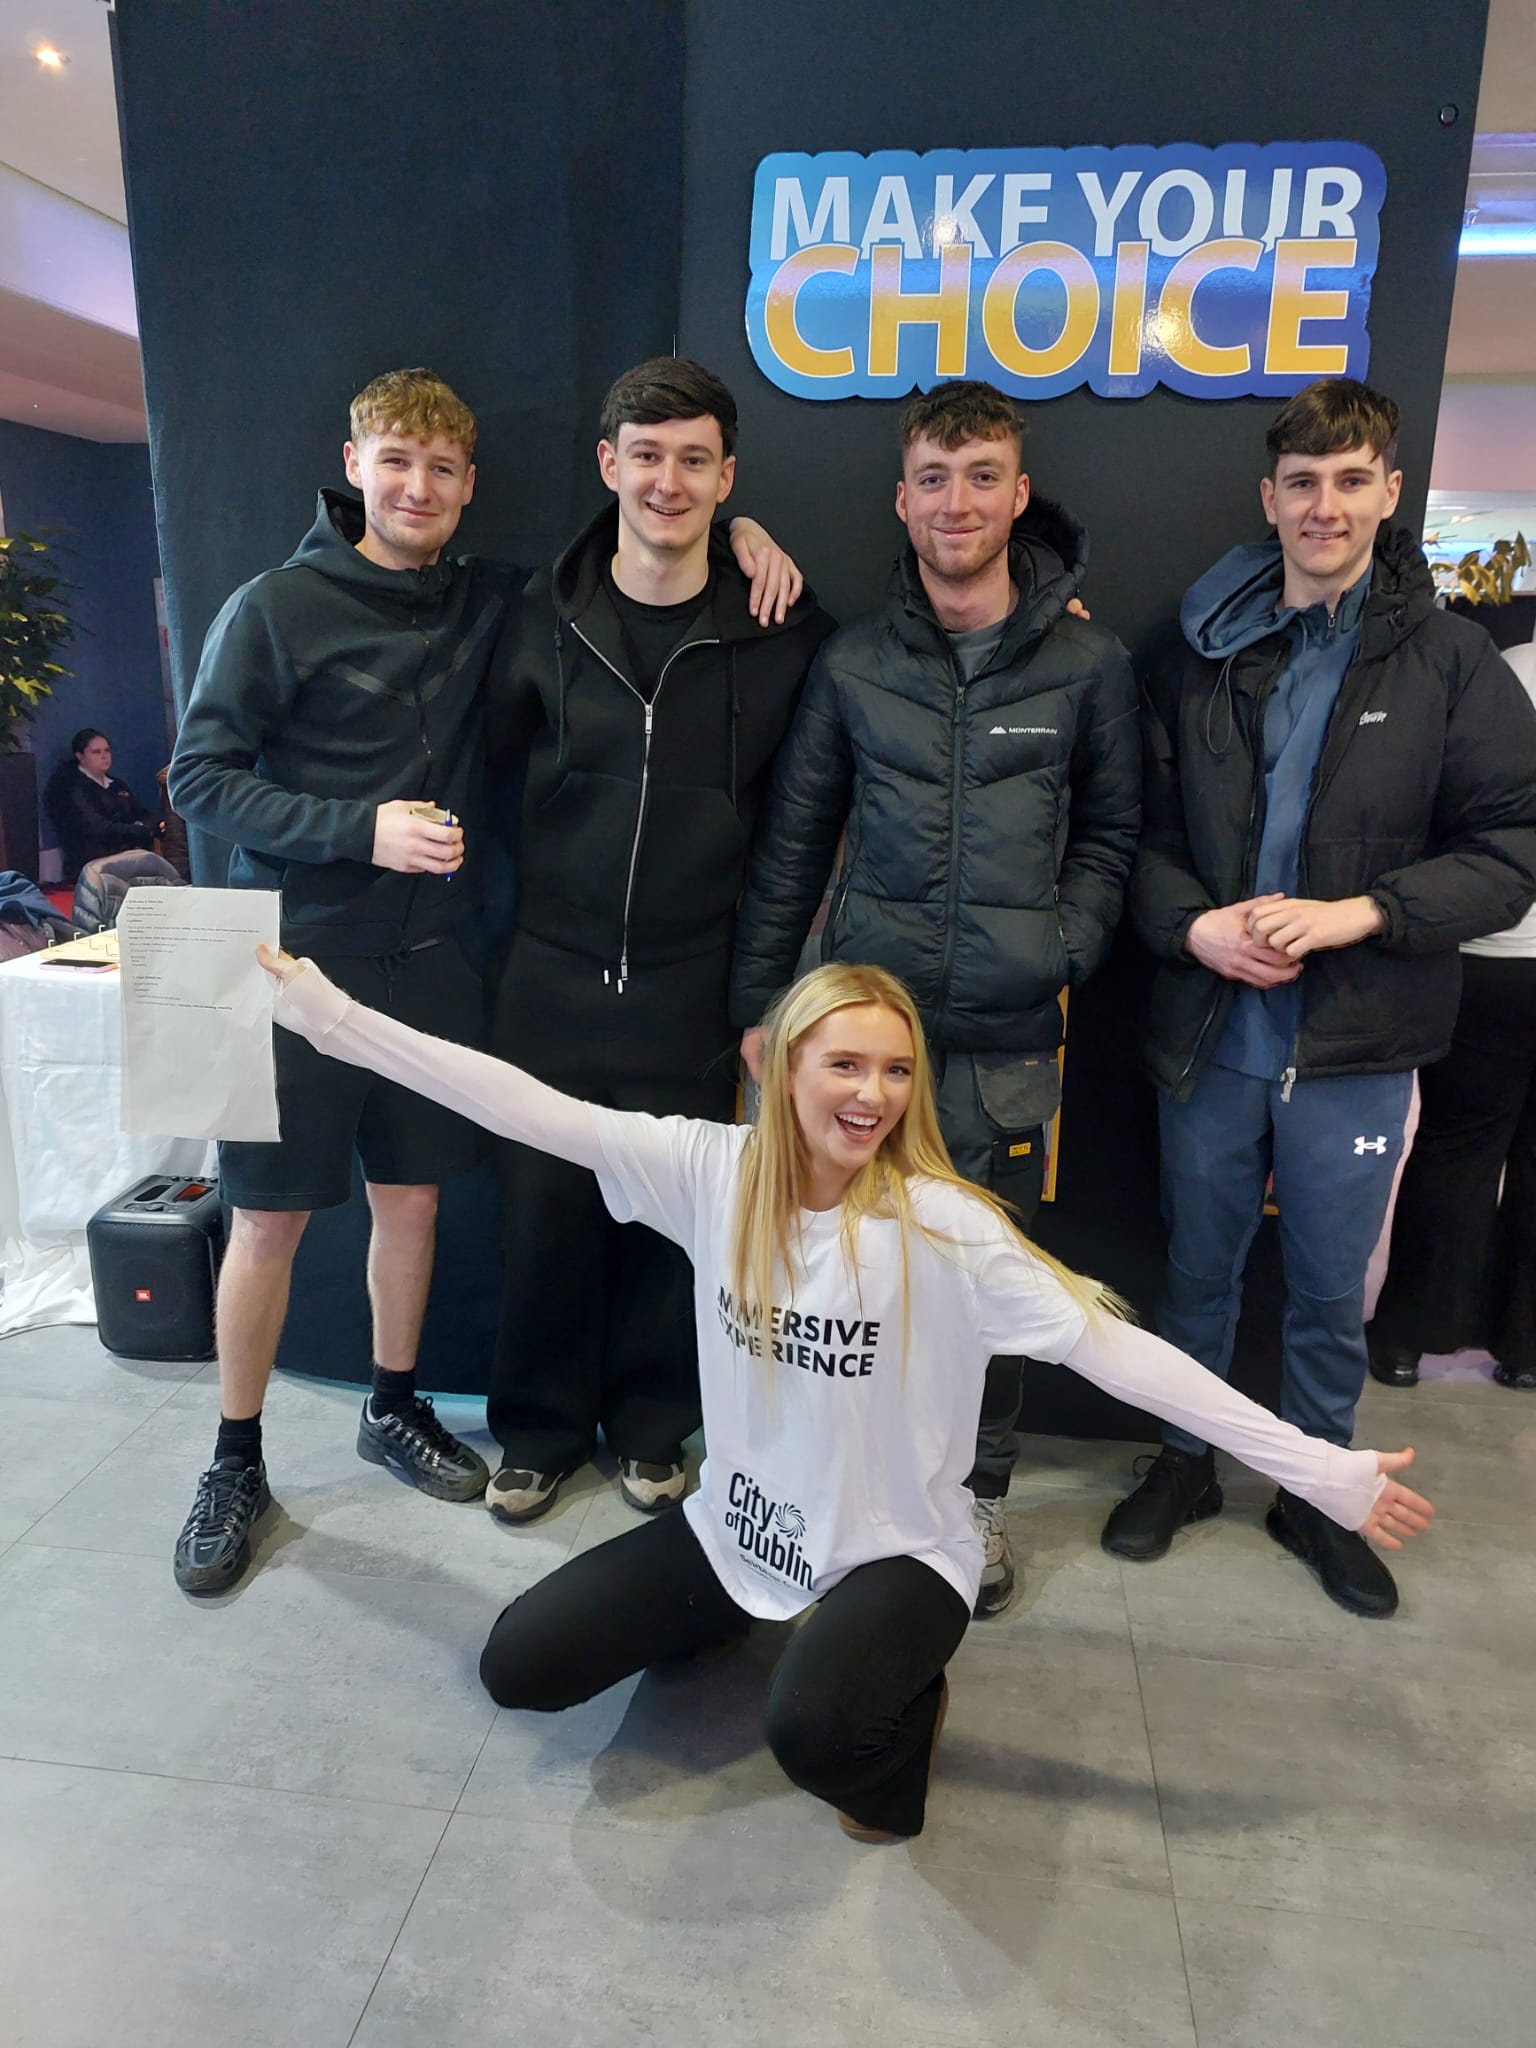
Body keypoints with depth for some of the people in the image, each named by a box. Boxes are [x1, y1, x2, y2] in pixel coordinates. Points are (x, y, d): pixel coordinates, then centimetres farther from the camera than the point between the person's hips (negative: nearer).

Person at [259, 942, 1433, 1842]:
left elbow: (1114, 1348, -23)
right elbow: (526, 1107, -16)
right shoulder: (714, 1169, -14)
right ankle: (739, 1614, 24)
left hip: (897, 1554, -4)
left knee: (814, 1734, -33)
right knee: (518, 1665, -1)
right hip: (738, 1528, 4)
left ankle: (903, 1699, 5)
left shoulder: (945, 1227, -23)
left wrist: (1319, 1470, -26)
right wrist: (333, 1015, -18)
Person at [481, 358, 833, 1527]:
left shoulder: (787, 634, -1)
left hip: (695, 990, -1)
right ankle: (541, 1429, 30)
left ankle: (652, 1427, 32)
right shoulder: (546, 620, 3)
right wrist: (516, 923, 7)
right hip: (554, 979, 1)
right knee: (544, 1209, 8)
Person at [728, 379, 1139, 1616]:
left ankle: (979, 1490, 28)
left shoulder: (1089, 662, 4)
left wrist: (1067, 949, -4)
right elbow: (793, 841, 9)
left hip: (1008, 1032, 0)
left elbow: (1110, 833, 11)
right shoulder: (853, 664, 6)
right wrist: (758, 995, 7)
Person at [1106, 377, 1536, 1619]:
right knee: (1199, 1270, 16)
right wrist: (1192, 923, -14)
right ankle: (1186, 1465, 38)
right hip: (1211, 1034, 2)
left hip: (1358, 1047, -1)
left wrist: (1360, 913, -19)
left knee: (1331, 1293, 13)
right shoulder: (1208, 659, 3)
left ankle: (1316, 1491, 37)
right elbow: (1145, 831, 5)